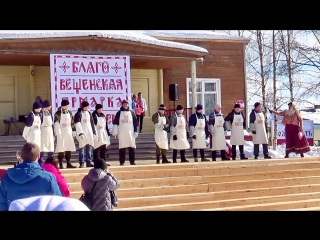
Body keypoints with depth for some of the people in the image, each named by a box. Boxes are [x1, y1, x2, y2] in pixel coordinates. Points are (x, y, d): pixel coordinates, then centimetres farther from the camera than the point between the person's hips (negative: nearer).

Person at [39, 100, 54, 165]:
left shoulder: (49, 114, 12)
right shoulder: (40, 114, -11)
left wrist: (53, 135, 15)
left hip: (50, 134, 7)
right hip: (43, 134, -7)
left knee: (51, 151, 11)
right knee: (41, 151, -4)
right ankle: (40, 166, 1)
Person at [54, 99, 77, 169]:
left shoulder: (69, 113, 13)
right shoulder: (58, 113, -7)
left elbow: (72, 122, 17)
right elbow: (56, 123, -13)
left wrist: (74, 131, 13)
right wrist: (58, 133, -20)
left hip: (69, 133, 6)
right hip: (61, 133, -6)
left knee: (69, 148, 9)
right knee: (61, 149, -6)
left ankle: (68, 163, 18)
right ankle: (60, 164, -1)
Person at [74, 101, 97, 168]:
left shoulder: (89, 113, 14)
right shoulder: (78, 114, -5)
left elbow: (92, 124, 18)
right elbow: (77, 124, -12)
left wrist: (94, 133, 15)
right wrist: (80, 133, -20)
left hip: (89, 133, 6)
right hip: (82, 133, -6)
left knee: (89, 148, 7)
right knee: (82, 148, -5)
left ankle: (89, 162, 12)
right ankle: (81, 163, -2)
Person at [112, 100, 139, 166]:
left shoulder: (132, 112, 9)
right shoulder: (119, 113, 6)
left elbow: (135, 122, 9)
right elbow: (115, 122, 3)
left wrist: (135, 131, 3)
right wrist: (115, 131, -5)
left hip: (130, 132, 1)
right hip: (121, 133, -1)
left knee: (131, 148, -1)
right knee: (122, 148, -2)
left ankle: (132, 162, 6)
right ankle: (121, 162, 4)